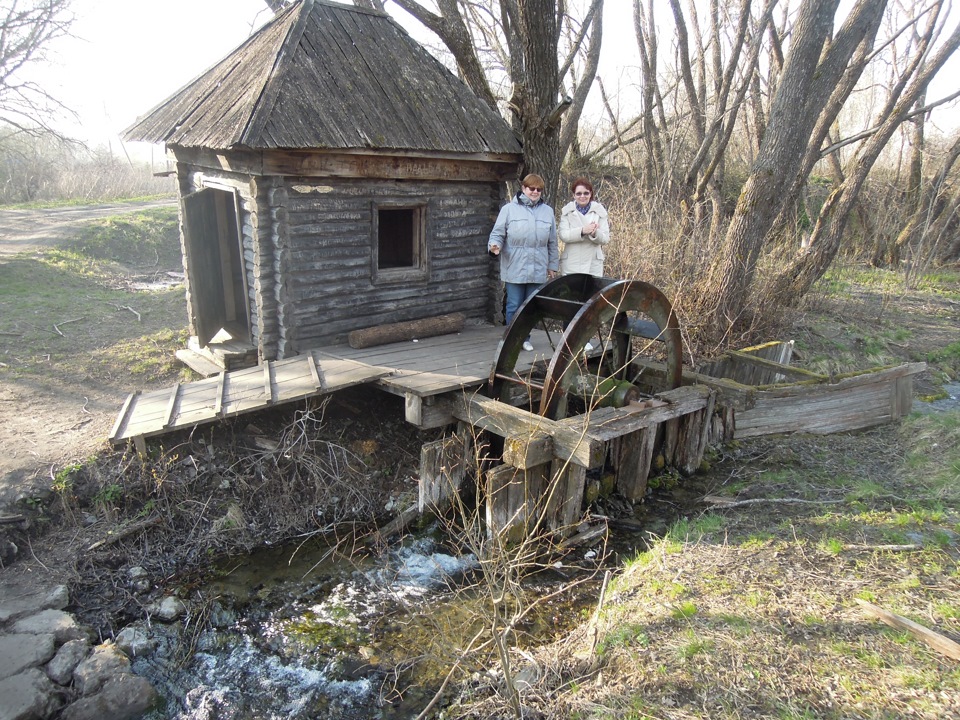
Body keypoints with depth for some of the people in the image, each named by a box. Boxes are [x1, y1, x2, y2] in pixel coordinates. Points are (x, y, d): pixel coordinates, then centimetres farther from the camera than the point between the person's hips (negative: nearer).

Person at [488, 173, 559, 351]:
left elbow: (552, 243, 13)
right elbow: (498, 233, 0)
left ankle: (525, 338, 23)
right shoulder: (509, 209, 0)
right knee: (514, 306, 2)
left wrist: (552, 266, 14)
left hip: (538, 269, 3)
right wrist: (495, 245, -22)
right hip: (515, 268, -3)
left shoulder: (547, 211, 10)